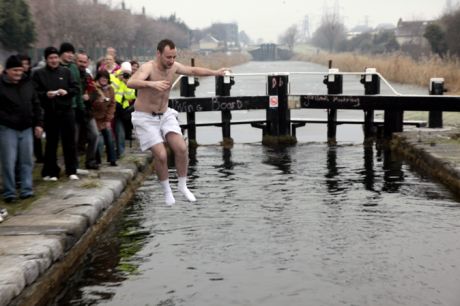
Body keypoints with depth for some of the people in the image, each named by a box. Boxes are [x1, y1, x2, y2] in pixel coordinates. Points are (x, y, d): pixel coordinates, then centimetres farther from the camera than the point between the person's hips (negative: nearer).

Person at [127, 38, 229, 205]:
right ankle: (167, 190, 9)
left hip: (165, 115, 6)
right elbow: (131, 83, -44)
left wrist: (215, 72, 11)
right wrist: (152, 83, -61)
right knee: (161, 155, -15)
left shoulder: (173, 66, -4)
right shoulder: (148, 67, -25)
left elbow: (193, 70, 15)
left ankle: (182, 185, 11)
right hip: (145, 118, -6)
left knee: (181, 148, -9)